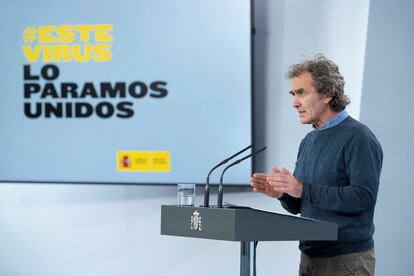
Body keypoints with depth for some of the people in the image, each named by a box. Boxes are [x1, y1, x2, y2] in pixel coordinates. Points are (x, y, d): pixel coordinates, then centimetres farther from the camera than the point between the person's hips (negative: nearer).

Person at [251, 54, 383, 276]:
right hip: (309, 257, 7)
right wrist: (282, 192, -6)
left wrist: (303, 189, -23)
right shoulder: (309, 141, 12)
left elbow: (364, 197, -23)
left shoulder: (357, 137, -12)